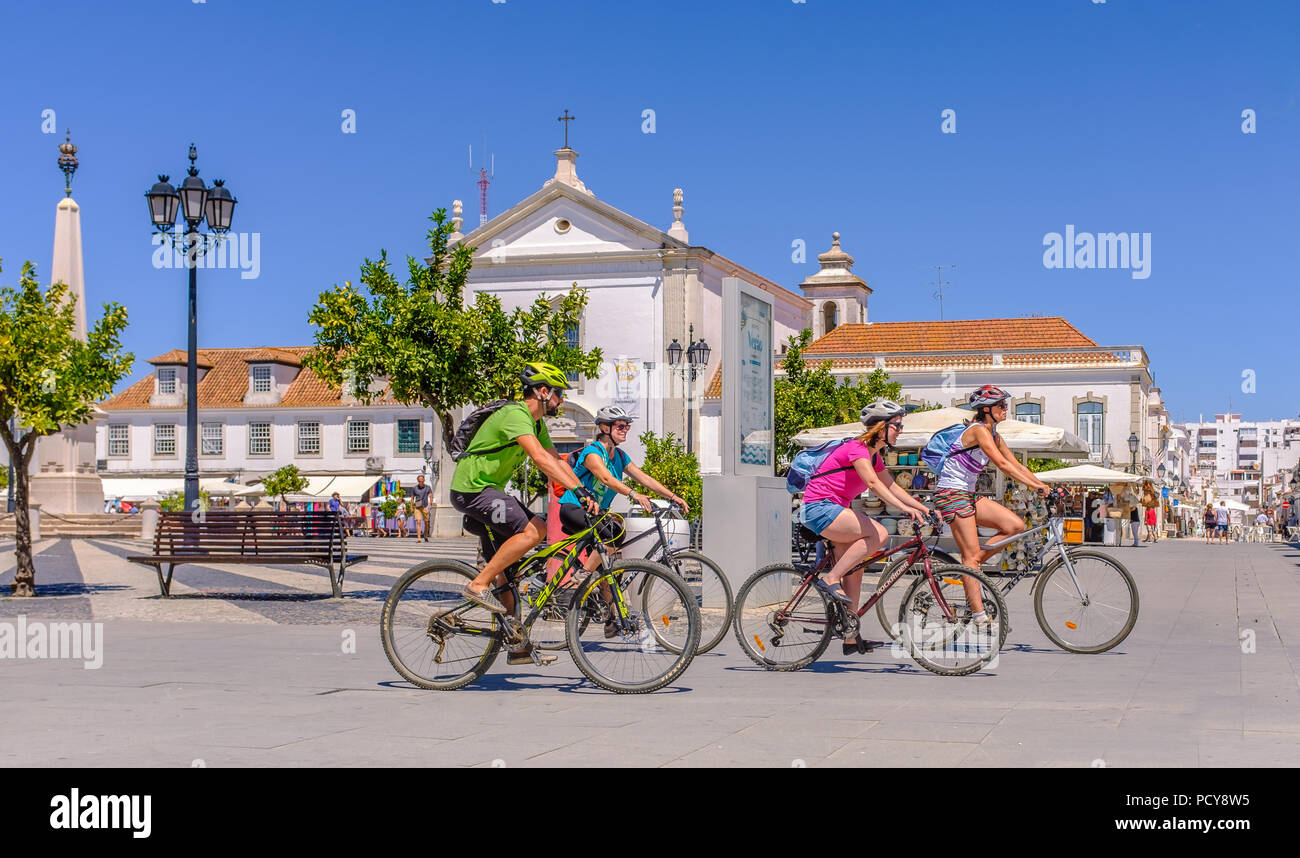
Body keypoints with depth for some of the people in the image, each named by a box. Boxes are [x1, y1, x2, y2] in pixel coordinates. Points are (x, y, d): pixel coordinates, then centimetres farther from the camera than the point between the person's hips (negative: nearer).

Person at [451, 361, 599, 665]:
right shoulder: (515, 414, -19)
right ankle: (479, 584, -17)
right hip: (472, 489, -10)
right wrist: (577, 490, -38)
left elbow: (557, 461, 13)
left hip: (487, 491, 10)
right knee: (535, 530, -24)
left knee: (505, 569, 9)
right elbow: (540, 457, -32)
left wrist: (586, 492, 0)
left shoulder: (536, 424, 14)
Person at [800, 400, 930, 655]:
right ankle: (831, 579, -16)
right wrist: (905, 508, -38)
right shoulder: (856, 448, -16)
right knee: (878, 534, -24)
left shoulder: (874, 455, 14)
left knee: (854, 571, 7)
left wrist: (922, 507, 9)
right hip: (819, 508, -10)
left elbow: (891, 486, 19)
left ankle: (850, 637, 11)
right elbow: (873, 483, -30)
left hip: (832, 511, 10)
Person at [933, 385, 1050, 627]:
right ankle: (979, 615, -12)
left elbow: (1017, 465, 11)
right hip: (952, 494, -9)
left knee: (1016, 526, -4)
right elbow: (1002, 465, -23)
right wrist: (1035, 485, -25)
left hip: (968, 495, 9)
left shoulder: (994, 436, 13)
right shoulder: (979, 430, -16)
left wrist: (1045, 486, 1)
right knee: (971, 555, -12)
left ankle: (968, 567, 3)